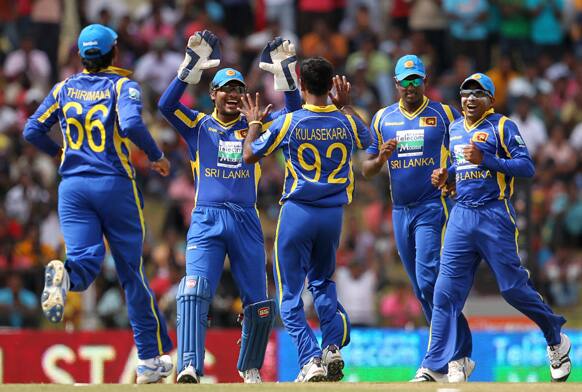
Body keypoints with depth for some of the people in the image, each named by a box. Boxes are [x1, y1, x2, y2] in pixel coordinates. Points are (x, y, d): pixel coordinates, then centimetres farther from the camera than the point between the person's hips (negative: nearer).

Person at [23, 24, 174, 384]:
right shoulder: (122, 86, -2)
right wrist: (157, 157, -5)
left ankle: (64, 276, -44)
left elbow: (32, 130, 7)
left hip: (72, 186, 2)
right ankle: (151, 358, 12)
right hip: (115, 185, -2)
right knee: (132, 271, 7)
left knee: (85, 261, -5)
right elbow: (131, 125, -20)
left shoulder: (65, 88, 10)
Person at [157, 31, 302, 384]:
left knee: (259, 302, 4)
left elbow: (293, 112, 3)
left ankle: (250, 368, 24)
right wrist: (193, 65, -15)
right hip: (206, 222, -2)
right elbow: (167, 105, -7)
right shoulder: (198, 125, 9)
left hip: (246, 222, 2)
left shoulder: (254, 127, 12)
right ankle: (189, 367, -29)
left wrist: (284, 72, -9)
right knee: (194, 293, -21)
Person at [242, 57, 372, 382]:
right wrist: (346, 105, 34)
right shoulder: (346, 122, 0)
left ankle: (311, 360, -11)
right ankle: (333, 347, 3)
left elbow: (250, 155, 3)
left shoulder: (288, 122, -8)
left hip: (298, 212, -3)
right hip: (333, 213, 3)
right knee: (322, 281, 24)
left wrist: (254, 123, 20)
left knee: (290, 294, 4)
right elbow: (366, 139, 25)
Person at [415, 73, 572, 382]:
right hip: (461, 215, 5)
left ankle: (556, 341, 22)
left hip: (495, 216, -5)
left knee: (512, 287, -2)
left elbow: (527, 167, -12)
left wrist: (484, 160, -22)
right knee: (446, 292, -4)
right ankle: (433, 368, -5)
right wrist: (446, 174, 8)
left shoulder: (502, 127, -4)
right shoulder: (455, 129, 15)